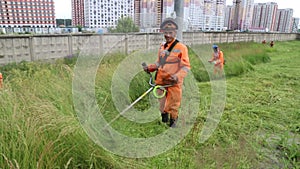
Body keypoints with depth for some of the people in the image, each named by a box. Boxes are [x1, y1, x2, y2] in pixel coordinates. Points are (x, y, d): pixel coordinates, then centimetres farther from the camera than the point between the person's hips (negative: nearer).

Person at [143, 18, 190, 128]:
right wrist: (150, 67, 4)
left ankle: (172, 122, 30)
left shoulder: (181, 47, -8)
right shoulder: (162, 47, 11)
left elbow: (186, 66, -11)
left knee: (172, 106, 7)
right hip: (161, 81, 5)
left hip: (174, 83, -5)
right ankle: (164, 120, 39)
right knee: (162, 105, 17)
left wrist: (177, 76, -27)